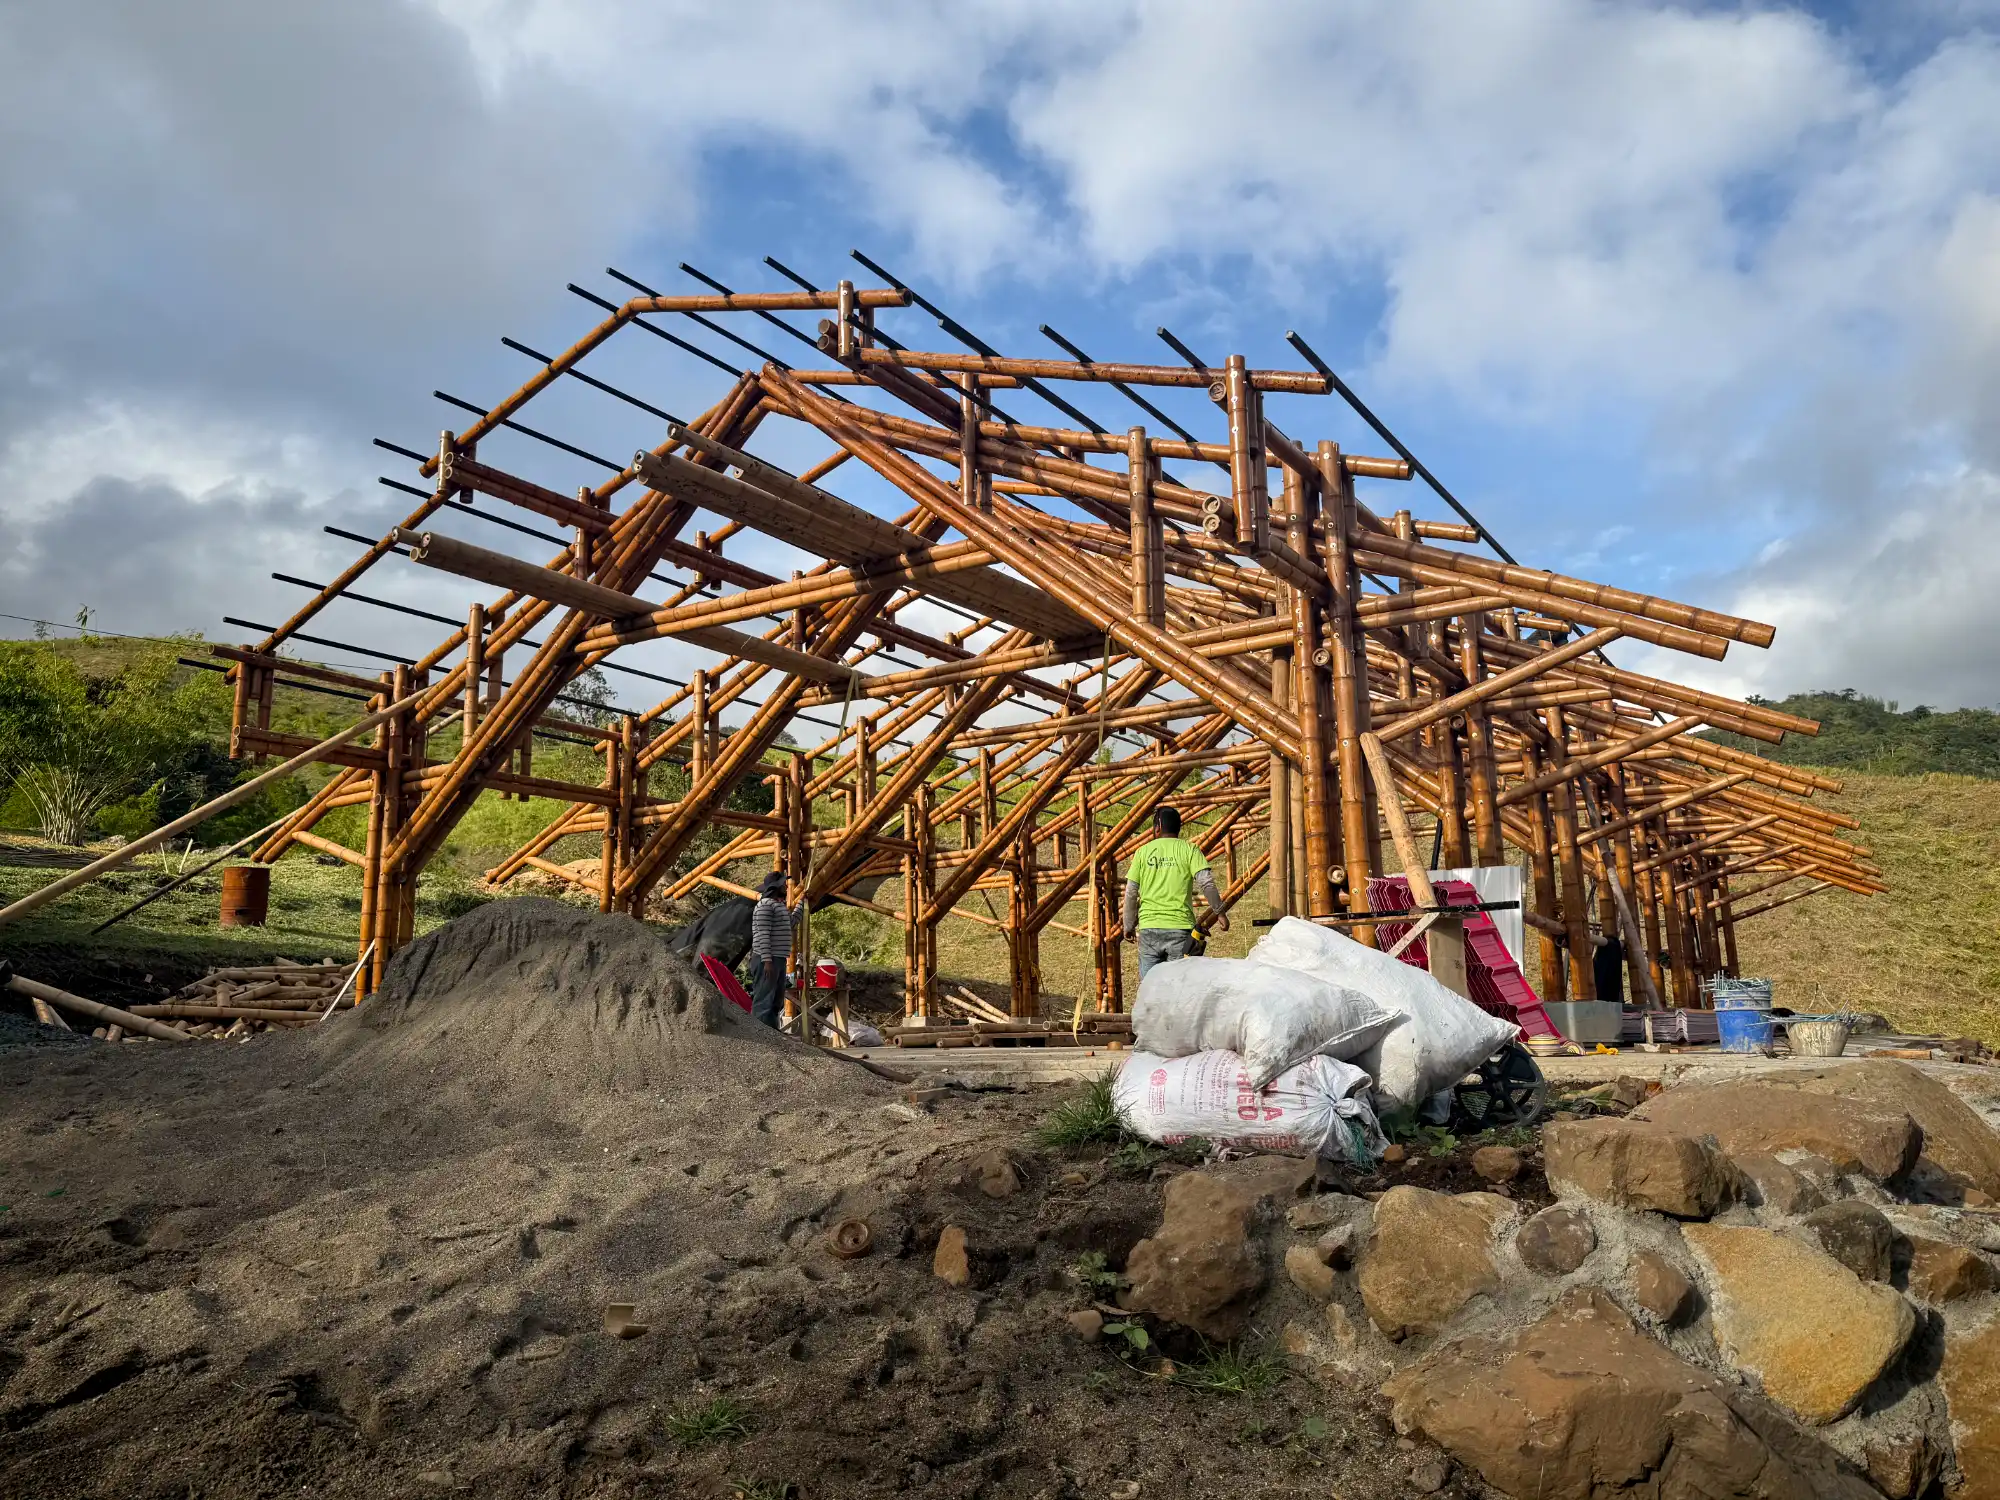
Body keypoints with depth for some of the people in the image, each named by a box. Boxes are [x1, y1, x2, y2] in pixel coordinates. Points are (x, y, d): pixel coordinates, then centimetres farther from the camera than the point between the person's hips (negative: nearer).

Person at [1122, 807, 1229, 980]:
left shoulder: (1143, 851, 7)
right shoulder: (1188, 849, 3)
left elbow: (1130, 893, 7)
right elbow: (1206, 883, -8)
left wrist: (1129, 926, 16)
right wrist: (1219, 912, 3)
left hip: (1149, 927, 1)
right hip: (1180, 926, -1)